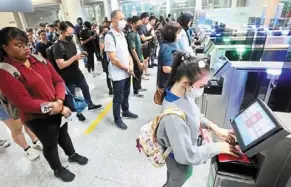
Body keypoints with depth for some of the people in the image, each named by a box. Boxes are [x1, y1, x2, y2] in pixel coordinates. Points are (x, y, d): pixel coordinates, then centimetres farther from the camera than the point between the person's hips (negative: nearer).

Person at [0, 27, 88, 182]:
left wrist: (59, 102, -19)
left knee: (63, 133, 25)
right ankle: (58, 170, 43)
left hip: (59, 109, 5)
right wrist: (52, 107, -21)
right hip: (37, 118, -5)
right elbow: (25, 103, -23)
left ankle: (72, 155, 53)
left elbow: (58, 81, -3)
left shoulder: (39, 59, -2)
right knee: (50, 144, 16)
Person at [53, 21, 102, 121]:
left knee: (85, 88, 21)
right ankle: (78, 113, 31)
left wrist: (80, 55, 1)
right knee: (72, 96, 11)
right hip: (68, 77, -7)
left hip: (77, 72, 8)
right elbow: (61, 65, -26)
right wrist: (75, 58, -30)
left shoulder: (71, 41, 2)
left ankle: (90, 105, 43)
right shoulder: (57, 46, -22)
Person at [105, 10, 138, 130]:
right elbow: (113, 59, -22)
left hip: (127, 72, 8)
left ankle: (125, 111, 43)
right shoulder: (109, 36, -19)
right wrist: (127, 68, -12)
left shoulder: (121, 33, 7)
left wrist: (131, 65, -4)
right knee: (118, 97, 7)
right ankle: (117, 119, 26)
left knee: (126, 94, 22)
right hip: (118, 74, -8)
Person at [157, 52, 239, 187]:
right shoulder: (174, 115, -43)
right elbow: (187, 155, -33)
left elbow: (193, 115, 3)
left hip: (188, 145, 7)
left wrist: (213, 126, -9)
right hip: (180, 160, -7)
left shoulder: (183, 93, -17)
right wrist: (218, 147, -23)